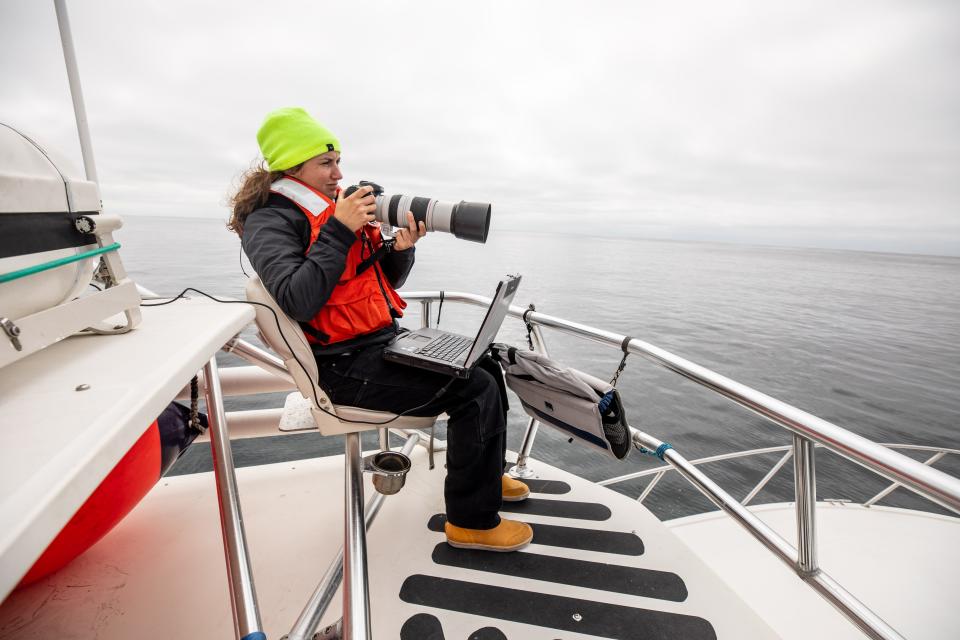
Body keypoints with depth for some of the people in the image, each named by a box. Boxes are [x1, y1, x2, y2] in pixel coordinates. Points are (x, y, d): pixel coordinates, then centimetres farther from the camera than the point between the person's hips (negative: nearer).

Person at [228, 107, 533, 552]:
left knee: (486, 365, 10)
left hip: (386, 338, 8)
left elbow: (386, 282, 14)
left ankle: (485, 473, 29)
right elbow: (298, 302, -26)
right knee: (477, 390, -17)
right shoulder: (269, 222, -8)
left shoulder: (339, 206, 13)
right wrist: (339, 231, -22)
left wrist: (401, 249, -6)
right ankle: (472, 520, 2)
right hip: (347, 365, -8)